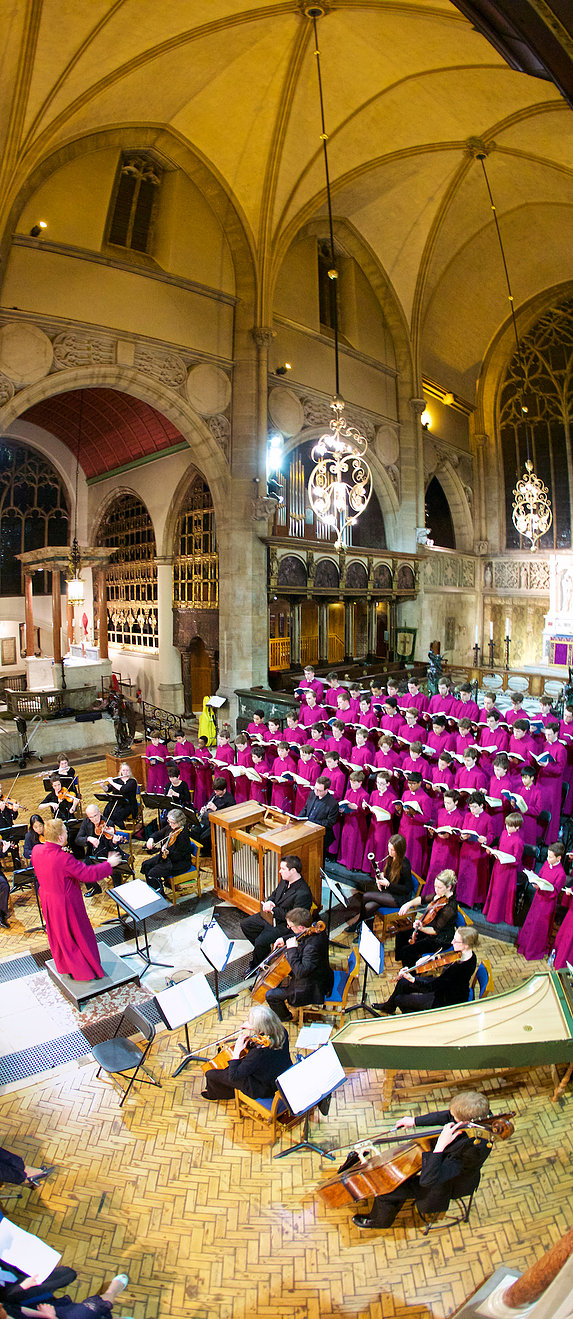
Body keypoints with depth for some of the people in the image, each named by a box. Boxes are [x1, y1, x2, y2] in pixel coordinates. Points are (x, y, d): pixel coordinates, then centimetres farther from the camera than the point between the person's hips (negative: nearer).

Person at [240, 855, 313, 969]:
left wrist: (273, 910, -24)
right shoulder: (284, 880, -3)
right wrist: (269, 902, -8)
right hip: (271, 916, 9)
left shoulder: (303, 894, -29)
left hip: (285, 925, -9)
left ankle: (256, 966, 7)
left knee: (261, 941, -23)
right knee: (245, 924, 9)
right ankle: (263, 949, 25)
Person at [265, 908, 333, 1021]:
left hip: (311, 989, -9)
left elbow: (300, 972, -36)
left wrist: (292, 949, -35)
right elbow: (298, 937, 9)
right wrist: (285, 940, -4)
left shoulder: (312, 947, -39)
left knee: (270, 995, -2)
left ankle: (285, 1017, 26)